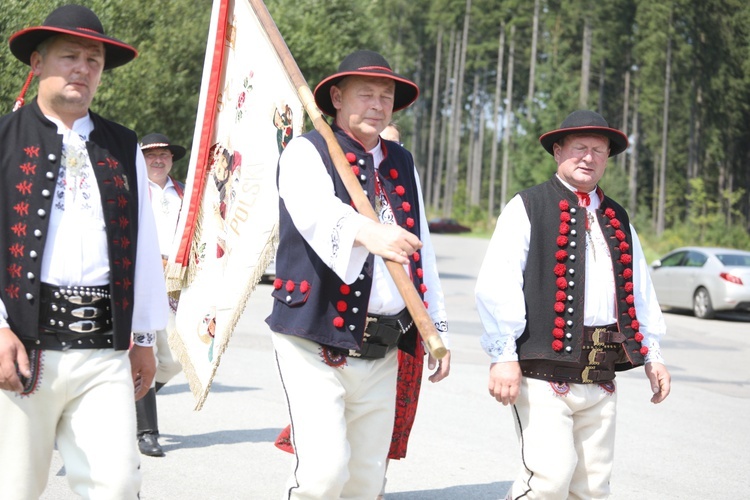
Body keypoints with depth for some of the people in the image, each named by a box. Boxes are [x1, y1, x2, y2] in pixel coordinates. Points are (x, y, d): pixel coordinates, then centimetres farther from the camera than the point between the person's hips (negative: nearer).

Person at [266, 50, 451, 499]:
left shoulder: (403, 164, 17)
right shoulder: (307, 152, -2)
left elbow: (422, 250, 19)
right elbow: (316, 212, -25)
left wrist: (439, 330, 15)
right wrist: (365, 232, -46)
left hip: (382, 353, 6)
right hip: (317, 344, -6)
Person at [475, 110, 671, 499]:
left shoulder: (617, 220, 20)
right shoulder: (528, 208, 0)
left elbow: (639, 289, 26)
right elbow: (496, 287, -8)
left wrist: (651, 353, 20)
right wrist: (504, 355, -14)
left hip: (600, 377, 6)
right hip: (544, 369, -6)